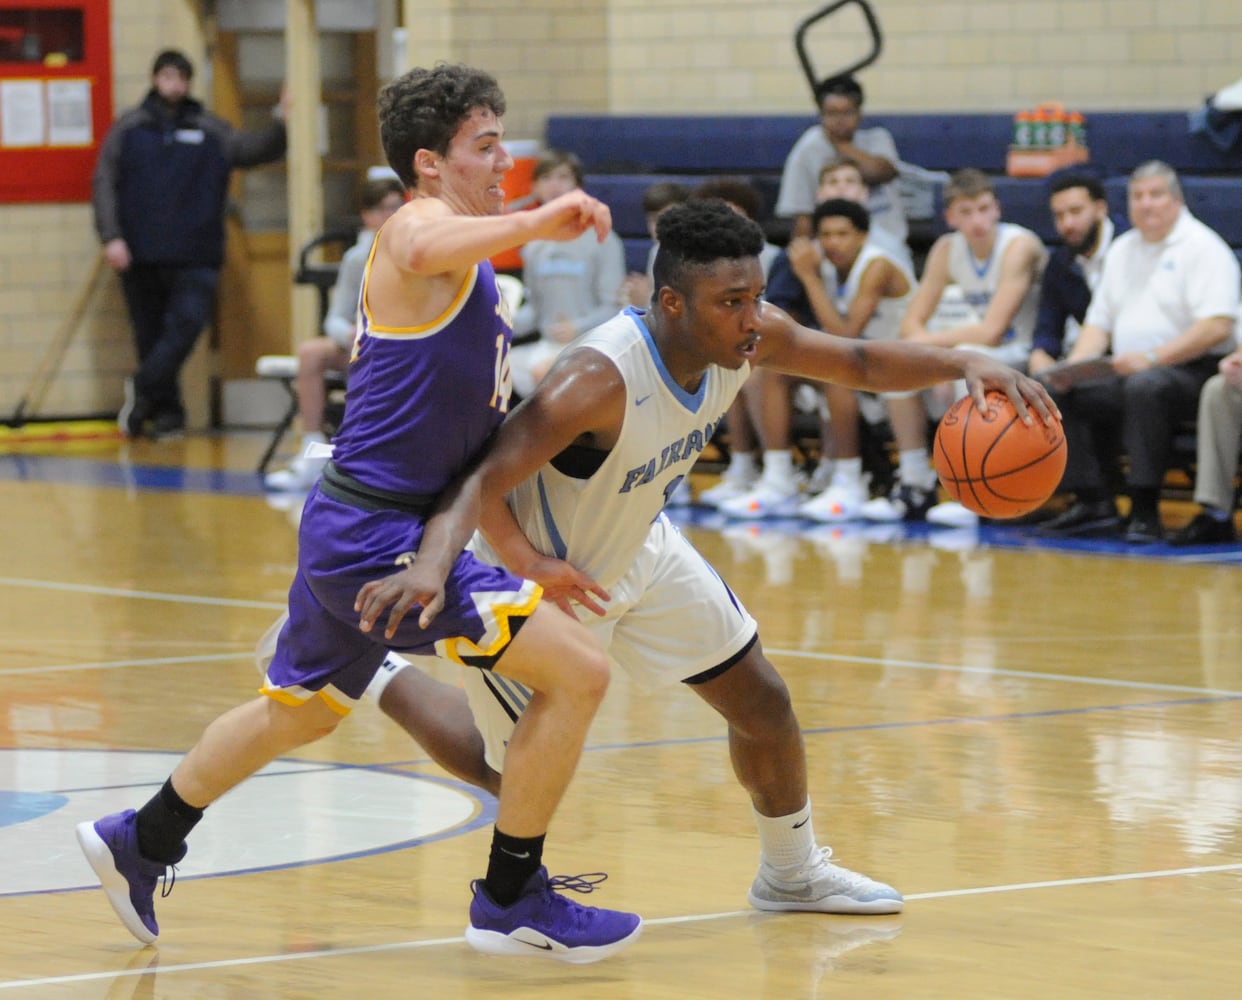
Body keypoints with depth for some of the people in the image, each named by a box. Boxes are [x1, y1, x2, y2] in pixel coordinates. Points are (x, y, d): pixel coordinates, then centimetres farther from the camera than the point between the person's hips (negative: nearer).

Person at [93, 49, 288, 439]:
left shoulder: (210, 130, 9)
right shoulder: (128, 128, 6)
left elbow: (254, 150, 0)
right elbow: (104, 183, 3)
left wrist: (281, 125, -20)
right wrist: (111, 237, -8)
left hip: (195, 256, 0)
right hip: (140, 256, 0)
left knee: (189, 321, -18)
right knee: (150, 334, 4)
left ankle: (144, 388, -8)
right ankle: (166, 411, 13)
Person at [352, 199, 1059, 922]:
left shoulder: (748, 334, -18)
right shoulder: (601, 379, -41)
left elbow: (856, 361, -2)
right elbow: (482, 480, -42)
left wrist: (962, 364, -19)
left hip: (639, 547, 7)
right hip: (537, 571, -7)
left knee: (761, 700, 11)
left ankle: (792, 872, 34)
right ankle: (389, 679, 31)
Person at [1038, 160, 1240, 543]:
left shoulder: (1203, 248, -4)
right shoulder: (1123, 250, 20)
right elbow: (1099, 322, 19)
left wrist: (1152, 358, -24)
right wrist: (1073, 366, -2)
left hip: (1188, 369, -8)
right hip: (1125, 370, 8)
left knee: (1146, 387, -38)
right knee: (1058, 393, -11)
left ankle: (1145, 510, -34)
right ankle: (1093, 501, -9)